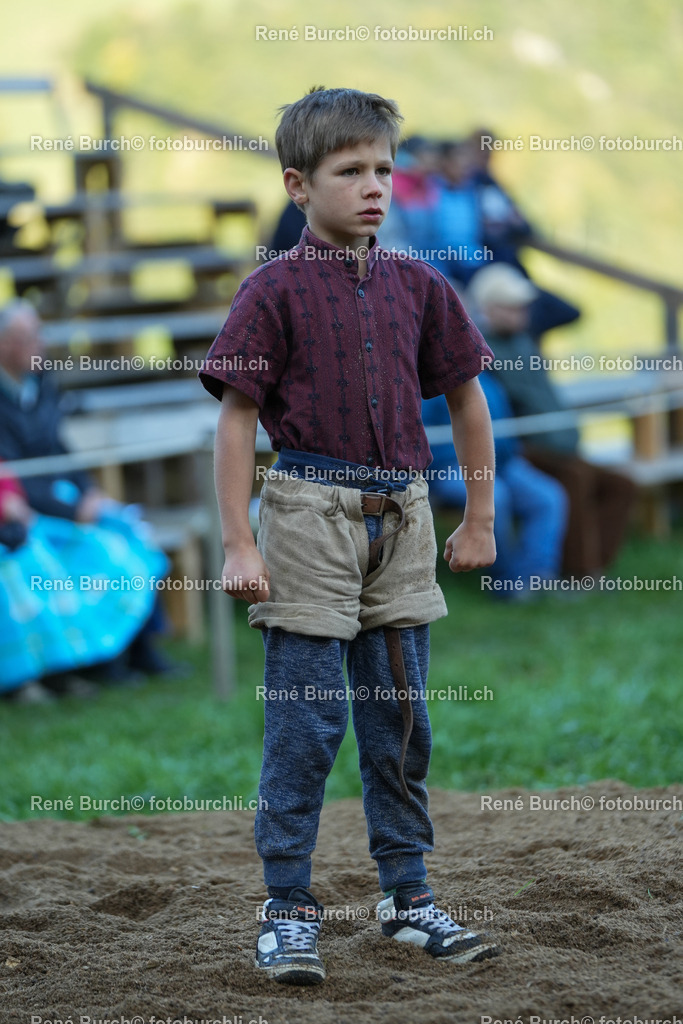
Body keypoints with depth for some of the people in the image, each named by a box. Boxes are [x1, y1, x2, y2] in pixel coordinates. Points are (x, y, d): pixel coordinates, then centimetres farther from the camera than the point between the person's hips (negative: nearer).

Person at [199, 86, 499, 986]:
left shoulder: (418, 287, 7)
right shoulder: (276, 291, -6)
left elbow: (466, 397, 16)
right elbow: (236, 420, -6)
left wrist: (480, 519, 16)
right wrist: (239, 545, -11)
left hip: (402, 515, 4)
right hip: (311, 514, -4)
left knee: (401, 717, 10)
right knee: (306, 721, -2)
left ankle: (408, 895, 20)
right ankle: (289, 909, 7)